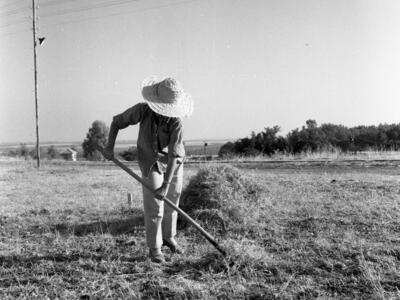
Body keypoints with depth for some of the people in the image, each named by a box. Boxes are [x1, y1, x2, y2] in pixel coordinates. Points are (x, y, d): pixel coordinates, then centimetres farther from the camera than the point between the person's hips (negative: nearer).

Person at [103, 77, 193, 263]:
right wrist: (109, 147, -15)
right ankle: (154, 248, 9)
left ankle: (169, 237, 36)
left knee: (172, 201, 14)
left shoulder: (176, 120, -28)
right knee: (154, 207, -5)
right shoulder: (142, 110, -25)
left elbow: (174, 154, -30)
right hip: (151, 162, -1)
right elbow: (117, 122, -7)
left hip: (174, 162, 1)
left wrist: (166, 184, -33)